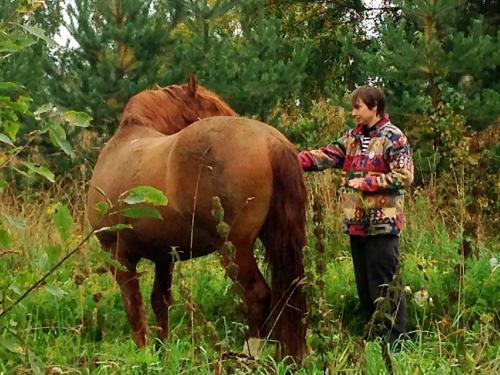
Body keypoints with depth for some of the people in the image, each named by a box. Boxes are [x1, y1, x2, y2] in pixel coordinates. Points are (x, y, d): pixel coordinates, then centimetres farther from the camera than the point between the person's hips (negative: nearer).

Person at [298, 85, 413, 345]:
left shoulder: (393, 138, -8)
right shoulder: (352, 138, 13)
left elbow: (404, 176, -14)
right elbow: (326, 156, 4)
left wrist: (365, 182, -15)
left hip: (382, 223, -7)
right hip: (356, 222, 7)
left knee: (384, 283, -5)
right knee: (364, 284, 12)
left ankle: (394, 340, 2)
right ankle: (373, 335, 22)